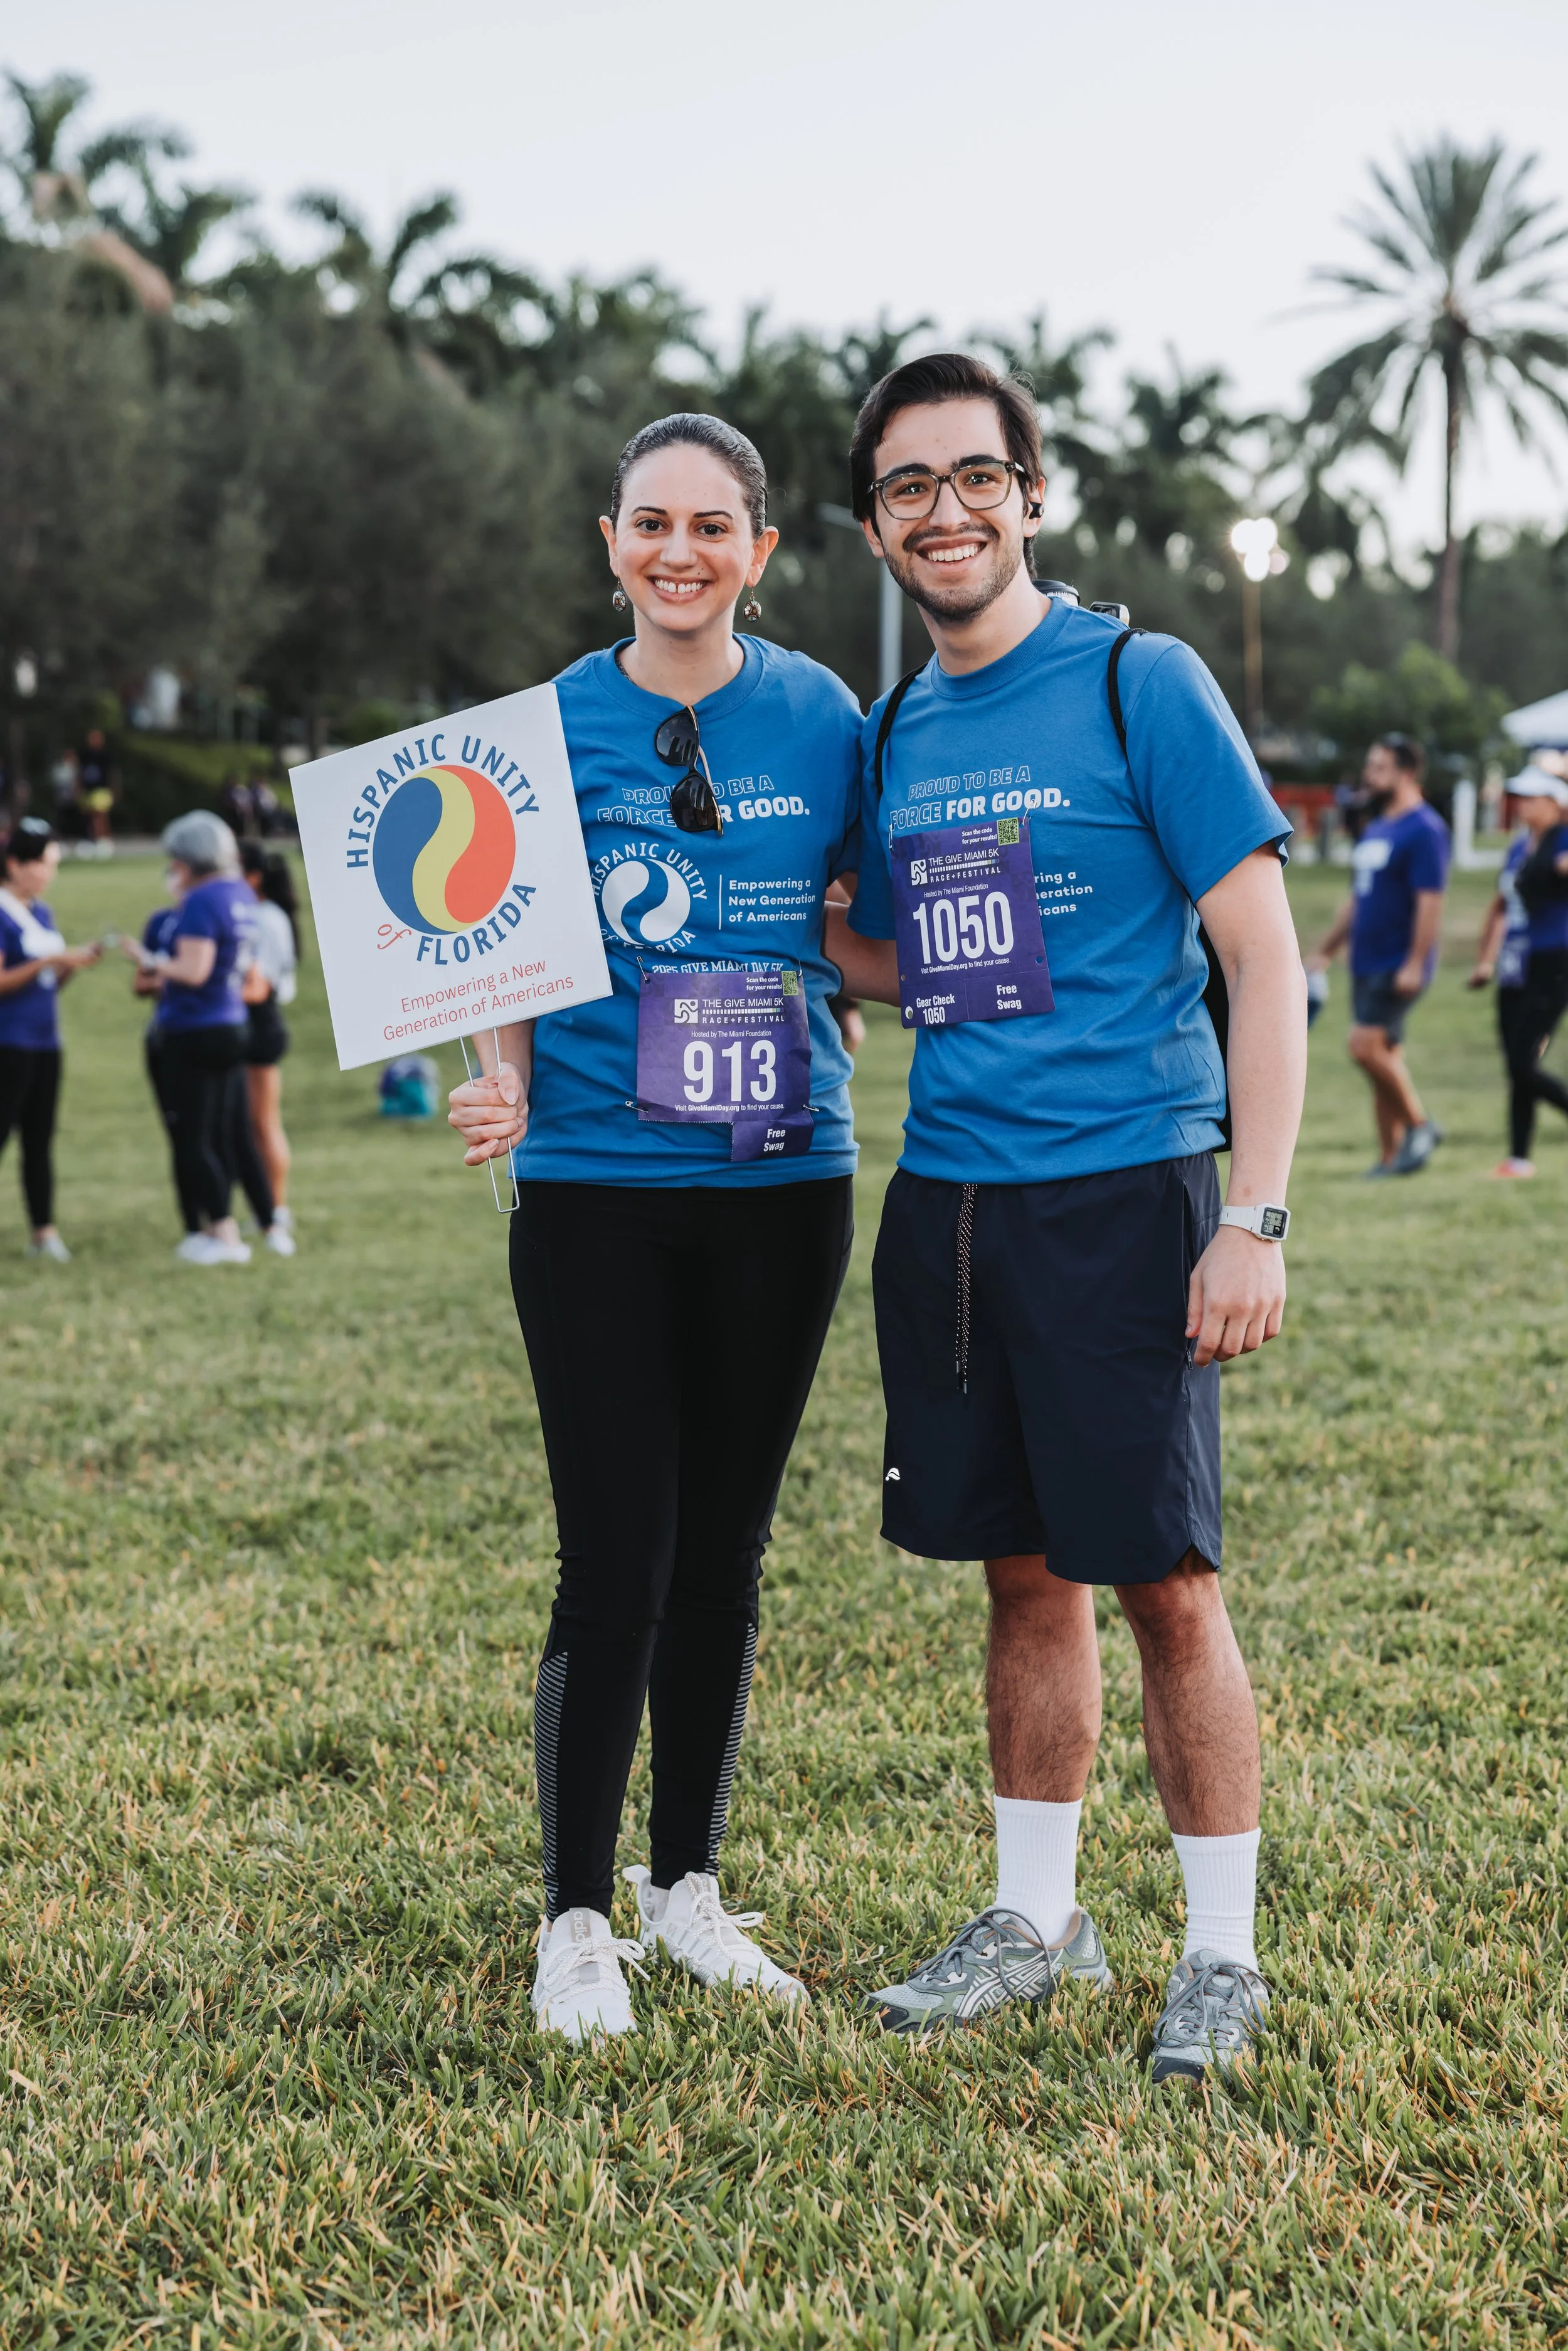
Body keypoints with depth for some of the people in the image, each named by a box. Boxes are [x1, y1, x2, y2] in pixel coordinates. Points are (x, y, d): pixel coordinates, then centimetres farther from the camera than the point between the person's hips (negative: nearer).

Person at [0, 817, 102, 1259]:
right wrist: (48, 962, -21)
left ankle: (44, 1231, 11)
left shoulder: (42, 914, 14)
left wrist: (77, 962, 0)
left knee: (40, 1140, 9)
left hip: (45, 1042, 8)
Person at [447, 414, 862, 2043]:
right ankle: (575, 1919, 13)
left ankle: (687, 1886, 27)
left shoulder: (820, 718, 3)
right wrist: (501, 1087, -16)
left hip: (783, 1184, 2)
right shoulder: (551, 727, -1)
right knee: (617, 1559, -4)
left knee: (725, 1553, 11)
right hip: (598, 1189, -2)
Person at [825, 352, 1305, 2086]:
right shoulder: (894, 734, 12)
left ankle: (1221, 1955, 13)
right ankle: (1036, 1922, 25)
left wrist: (1254, 1219, -15)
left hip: (1121, 1194, -5)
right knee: (1023, 1574, 12)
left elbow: (1264, 962, -8)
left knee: (1161, 1579, -1)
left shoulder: (1140, 687, -5)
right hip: (946, 1203, 5)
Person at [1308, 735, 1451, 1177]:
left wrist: (1415, 964, -24)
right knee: (1382, 1057, 8)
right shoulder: (1375, 829, 17)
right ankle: (1390, 1158, 13)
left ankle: (1419, 1124, -1)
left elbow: (1430, 900, -19)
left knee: (1366, 1045, -17)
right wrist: (1326, 952, 23)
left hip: (1398, 966, -9)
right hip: (1366, 963, 9)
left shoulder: (1423, 830, -12)